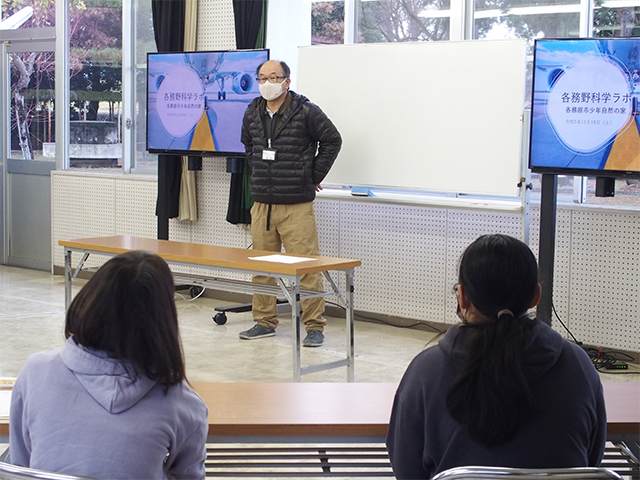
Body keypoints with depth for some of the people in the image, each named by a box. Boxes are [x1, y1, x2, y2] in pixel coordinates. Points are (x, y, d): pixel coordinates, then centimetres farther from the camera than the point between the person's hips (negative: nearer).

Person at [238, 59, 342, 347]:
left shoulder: (306, 112, -6)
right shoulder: (252, 113, 10)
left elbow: (332, 141, 1)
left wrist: (314, 177, 2)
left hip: (297, 204, -5)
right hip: (261, 204, 5)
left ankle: (314, 326, 2)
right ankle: (264, 322, 21)